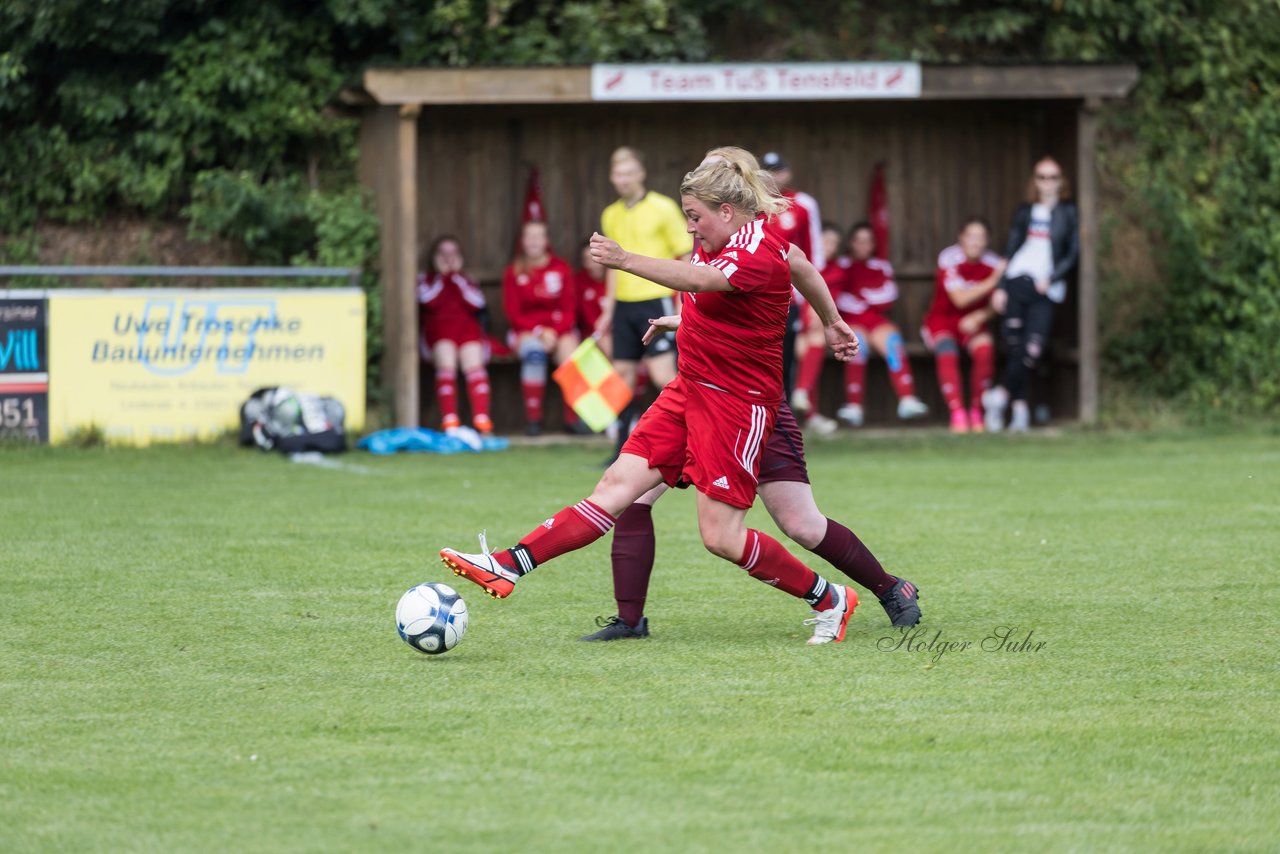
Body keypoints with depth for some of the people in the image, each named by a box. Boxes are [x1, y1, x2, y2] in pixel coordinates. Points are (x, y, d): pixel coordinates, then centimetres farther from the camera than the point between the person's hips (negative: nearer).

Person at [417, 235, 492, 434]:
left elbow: (477, 303, 7)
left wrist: (457, 277, 7)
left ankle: (481, 416, -38)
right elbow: (428, 300, -2)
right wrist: (442, 276, 7)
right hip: (438, 330, -2)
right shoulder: (425, 279, 22)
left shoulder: (466, 279, 28)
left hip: (467, 329, 2)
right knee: (446, 363, -34)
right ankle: (449, 417, -40)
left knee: (474, 363, -30)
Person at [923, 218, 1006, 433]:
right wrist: (992, 281, -31)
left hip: (973, 323, 2)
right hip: (942, 320, -2)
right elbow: (960, 299, -25)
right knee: (947, 354, -31)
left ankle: (976, 413, -14)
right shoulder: (949, 259, -18)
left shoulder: (993, 263, -8)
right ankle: (957, 414, -29)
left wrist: (978, 317, -23)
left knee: (985, 350, -27)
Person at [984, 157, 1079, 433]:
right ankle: (1020, 407, 1)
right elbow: (1010, 251, 14)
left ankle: (1000, 394, -4)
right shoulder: (1025, 212, 14)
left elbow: (1073, 253, 3)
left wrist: (1051, 278, -8)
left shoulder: (1068, 213, 7)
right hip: (1017, 282, 2)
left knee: (1033, 349, -15)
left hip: (1046, 289, -2)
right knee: (1015, 346, -5)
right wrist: (1000, 287, 5)